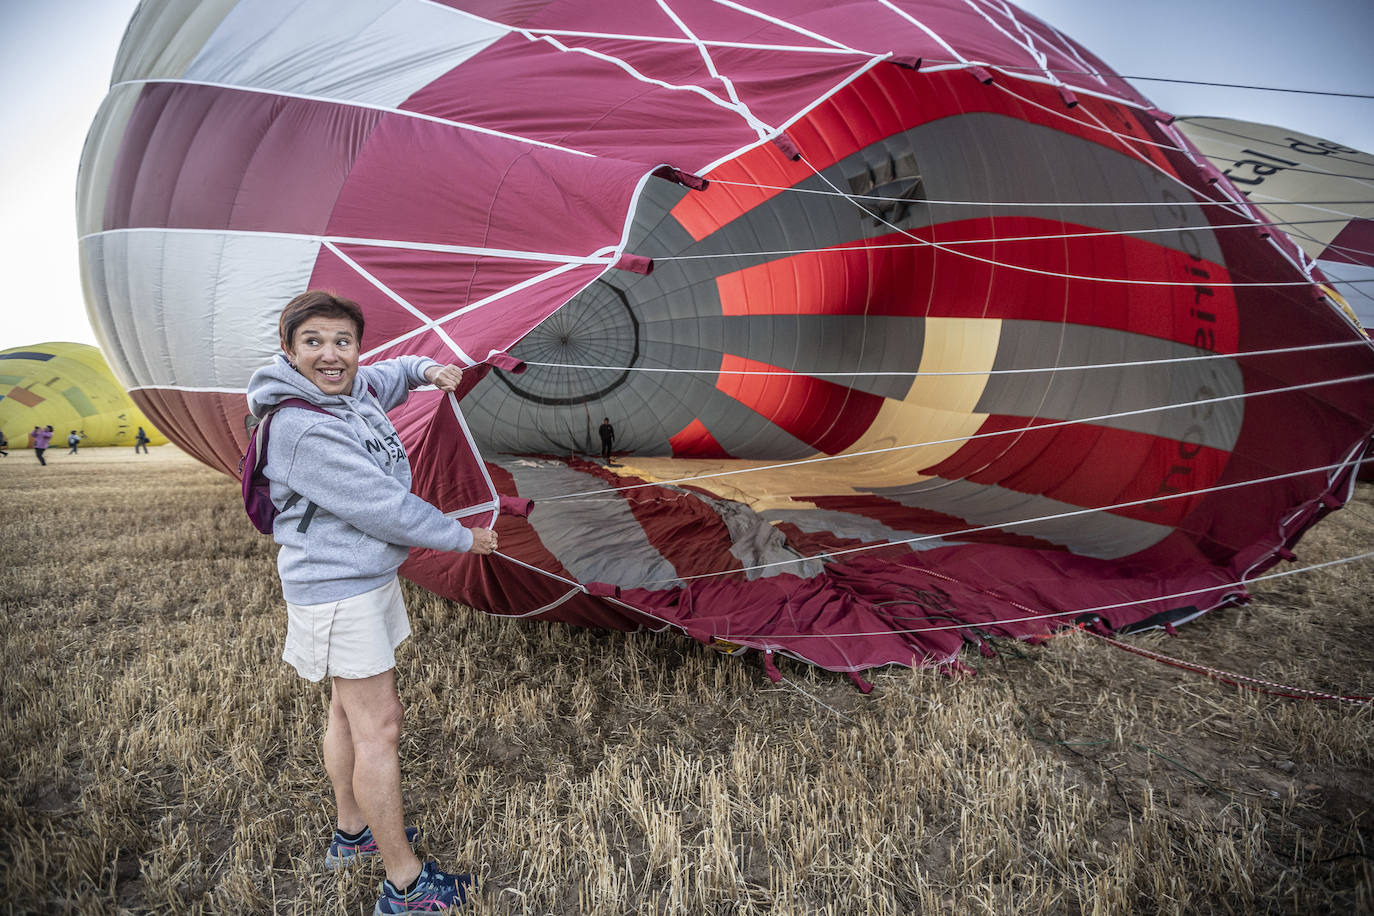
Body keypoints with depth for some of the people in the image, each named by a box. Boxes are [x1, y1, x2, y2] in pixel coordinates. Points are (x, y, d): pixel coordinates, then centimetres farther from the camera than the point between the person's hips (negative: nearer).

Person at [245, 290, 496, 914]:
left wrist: (426, 369, 4)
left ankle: (351, 833, 41)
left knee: (349, 711, 22)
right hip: (339, 591, -10)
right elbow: (382, 507, -25)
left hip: (366, 579, 10)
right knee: (378, 729, -3)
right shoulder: (302, 429, -25)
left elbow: (390, 375, 27)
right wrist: (461, 537, -13)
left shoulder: (354, 389, 3)